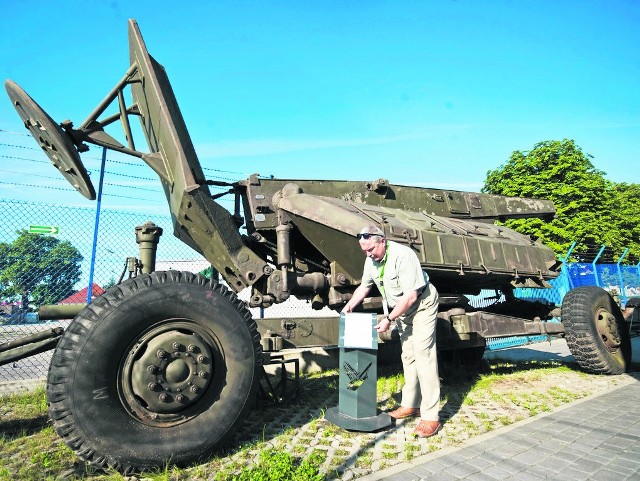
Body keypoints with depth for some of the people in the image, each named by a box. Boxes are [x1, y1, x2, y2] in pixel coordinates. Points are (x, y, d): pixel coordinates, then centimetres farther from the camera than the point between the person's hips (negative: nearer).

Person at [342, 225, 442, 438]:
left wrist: (388, 319, -26)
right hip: (401, 309, 8)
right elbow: (364, 286, 10)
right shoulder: (371, 259, -5)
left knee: (423, 356, -10)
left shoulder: (403, 256, -30)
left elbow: (411, 296, -29)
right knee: (408, 356, 13)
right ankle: (410, 405, 25)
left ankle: (430, 417, -4)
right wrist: (349, 306, -2)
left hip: (422, 306, -8)